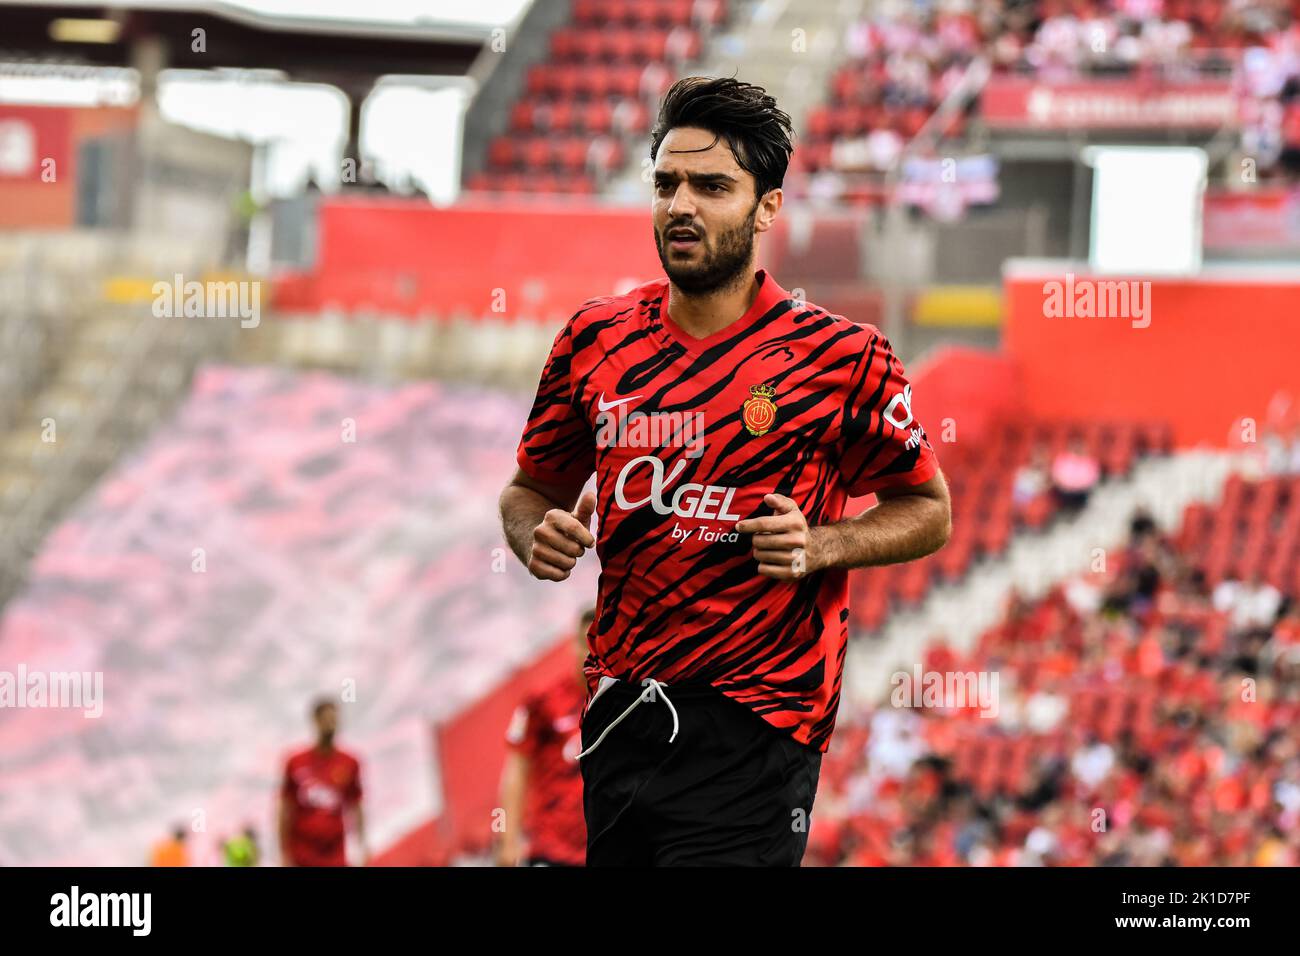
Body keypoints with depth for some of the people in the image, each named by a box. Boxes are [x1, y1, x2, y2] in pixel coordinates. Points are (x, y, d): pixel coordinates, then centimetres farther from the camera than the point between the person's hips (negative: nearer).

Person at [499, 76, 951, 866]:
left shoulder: (839, 357, -6)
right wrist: (538, 538, -5)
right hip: (618, 712, 5)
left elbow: (928, 511, 3)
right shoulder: (597, 339, 6)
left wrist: (819, 547, -15)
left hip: (752, 736, -5)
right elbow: (532, 488, 18)